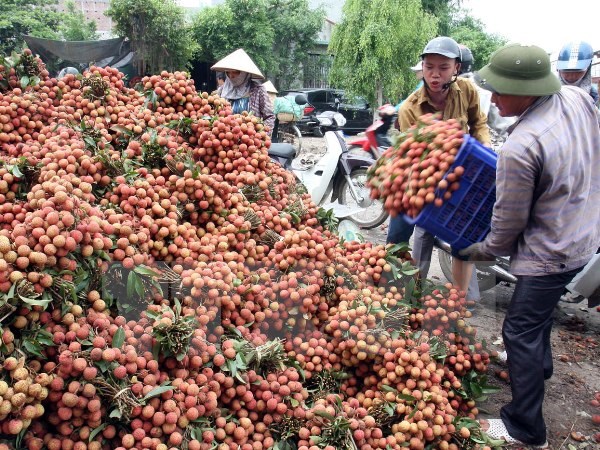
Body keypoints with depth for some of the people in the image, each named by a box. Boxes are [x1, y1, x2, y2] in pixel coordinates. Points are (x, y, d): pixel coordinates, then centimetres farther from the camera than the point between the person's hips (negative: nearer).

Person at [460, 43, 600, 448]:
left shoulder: (520, 148, -31)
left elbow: (509, 220, -18)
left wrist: (484, 250, -1)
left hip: (549, 253, -9)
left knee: (521, 332, 2)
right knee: (541, 309, 30)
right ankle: (540, 364, 56)